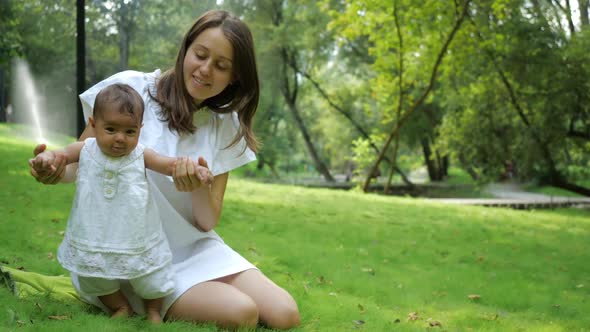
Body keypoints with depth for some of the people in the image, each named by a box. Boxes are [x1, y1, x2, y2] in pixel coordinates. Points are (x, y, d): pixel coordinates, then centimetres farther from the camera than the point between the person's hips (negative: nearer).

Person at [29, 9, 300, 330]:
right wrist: (56, 169, -25)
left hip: (193, 249, 5)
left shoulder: (225, 127, 4)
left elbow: (208, 221, -1)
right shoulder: (130, 89, -8)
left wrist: (199, 187, -23)